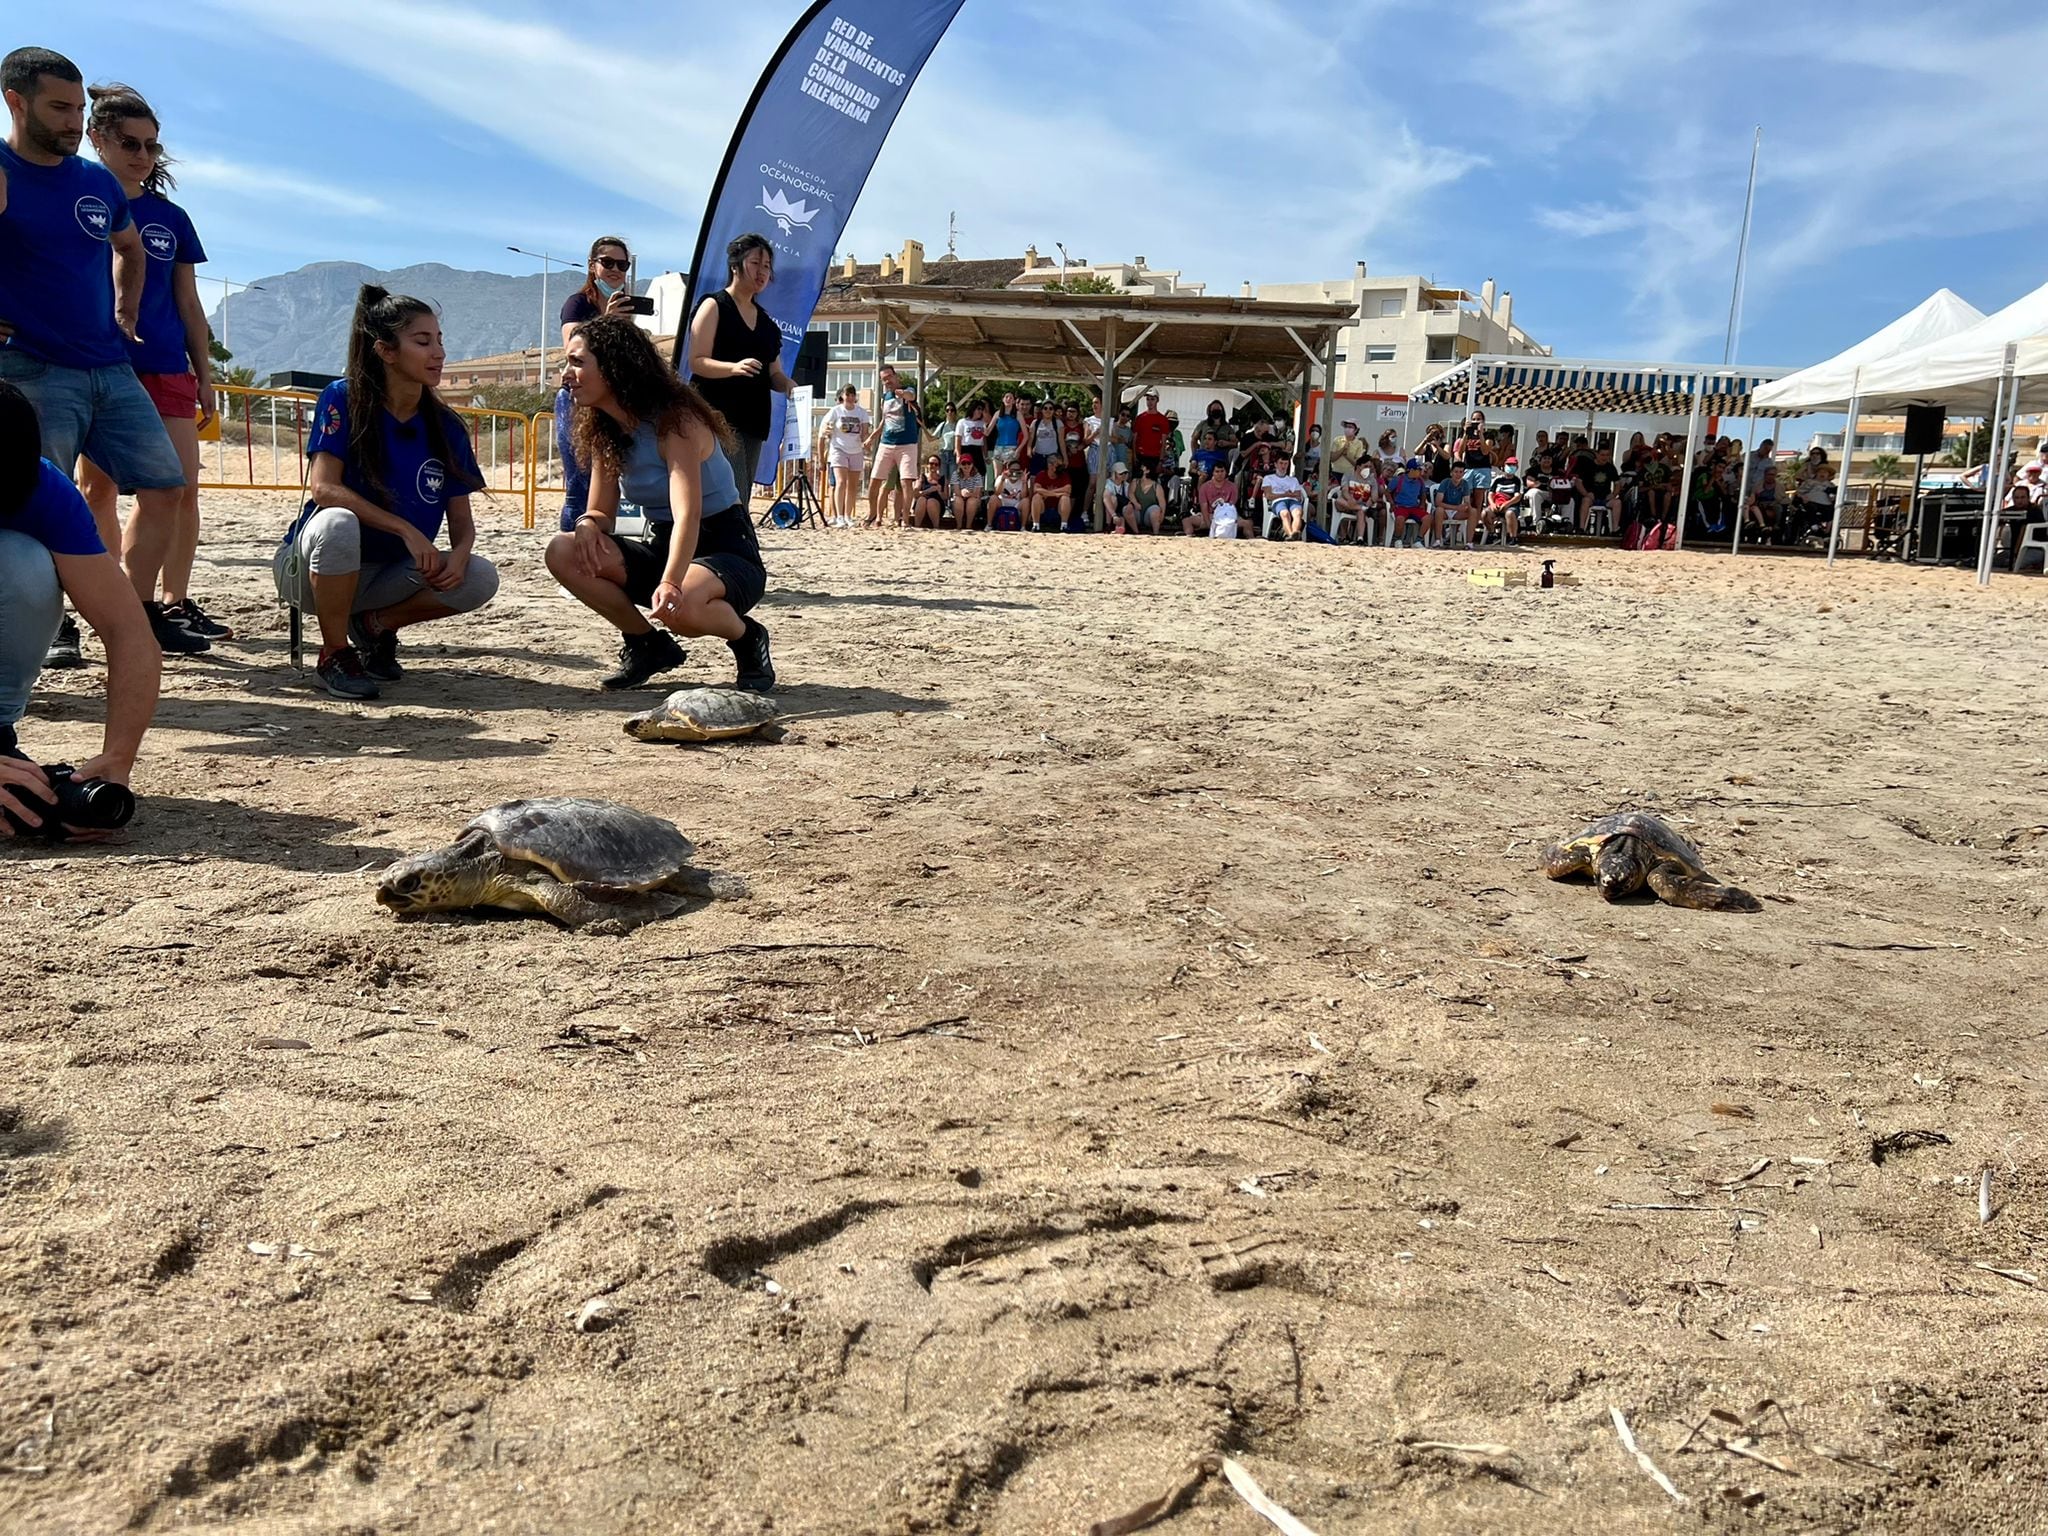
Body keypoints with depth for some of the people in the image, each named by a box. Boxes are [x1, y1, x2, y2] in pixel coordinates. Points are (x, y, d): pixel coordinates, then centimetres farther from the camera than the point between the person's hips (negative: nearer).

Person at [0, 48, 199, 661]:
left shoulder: (99, 183, 13)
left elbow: (129, 249, 31)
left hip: (112, 368, 6)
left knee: (164, 487, 2)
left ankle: (141, 614, 13)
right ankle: (52, 626, 2)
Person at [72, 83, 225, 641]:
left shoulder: (170, 218, 14)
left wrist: (204, 373, 11)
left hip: (167, 369, 3)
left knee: (182, 487, -6)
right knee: (97, 488, 0)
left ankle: (176, 603, 0)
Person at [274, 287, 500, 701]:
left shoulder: (447, 428, -2)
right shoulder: (343, 399, -13)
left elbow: (462, 521, -2)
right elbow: (323, 488, -23)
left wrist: (459, 555, -25)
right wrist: (406, 530, -29)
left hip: (387, 573, 4)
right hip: (312, 566, -4)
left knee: (480, 578, -20)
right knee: (338, 523, -38)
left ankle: (375, 624, 6)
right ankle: (335, 654, -15)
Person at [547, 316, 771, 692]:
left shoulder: (674, 420, -19)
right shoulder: (604, 432, 4)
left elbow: (687, 515, -32)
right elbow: (602, 513, 8)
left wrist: (671, 582, -49)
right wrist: (587, 524, -19)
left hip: (726, 551, -7)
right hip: (662, 550, 7)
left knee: (680, 607, -40)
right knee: (563, 552, -15)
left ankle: (747, 638, -6)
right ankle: (648, 646, 1)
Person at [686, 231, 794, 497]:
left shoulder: (766, 321, 19)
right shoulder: (714, 306, 0)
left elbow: (773, 373, 21)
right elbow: (697, 362, -9)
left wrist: (788, 384, -3)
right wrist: (734, 368, -27)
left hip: (753, 420, 7)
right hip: (719, 416, -7)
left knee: (740, 500, 5)